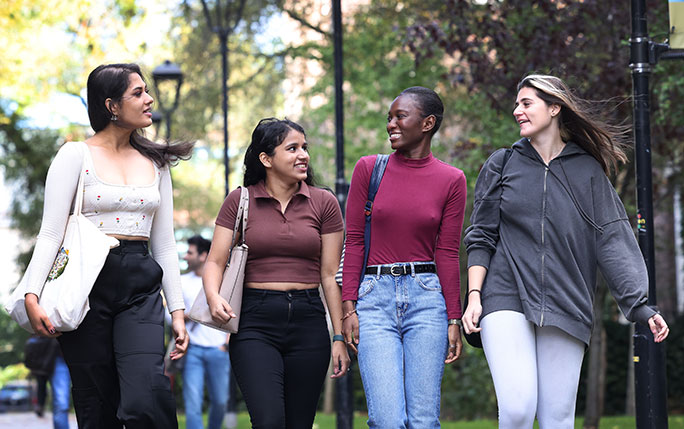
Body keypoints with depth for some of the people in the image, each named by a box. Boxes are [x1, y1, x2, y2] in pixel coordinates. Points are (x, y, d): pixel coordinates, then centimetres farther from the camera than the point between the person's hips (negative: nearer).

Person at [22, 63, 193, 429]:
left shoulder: (155, 162, 15)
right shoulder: (76, 155, 1)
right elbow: (51, 233, -4)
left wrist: (177, 310, 9)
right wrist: (32, 295, -17)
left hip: (140, 288, 3)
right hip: (89, 284, -2)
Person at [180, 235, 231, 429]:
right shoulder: (182, 282, 9)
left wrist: (227, 343, -2)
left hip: (218, 350, 0)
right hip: (192, 350, 0)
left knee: (219, 401, 3)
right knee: (193, 402, -9)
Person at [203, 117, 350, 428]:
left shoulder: (323, 203, 6)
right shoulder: (240, 201, 4)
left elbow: (331, 275, 5)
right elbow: (215, 262, 2)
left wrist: (339, 337, 2)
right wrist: (213, 297, -20)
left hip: (307, 321, 2)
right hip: (255, 322, -2)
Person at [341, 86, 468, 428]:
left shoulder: (451, 180, 4)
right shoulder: (369, 168, 4)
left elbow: (447, 253, 5)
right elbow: (353, 241, 4)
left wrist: (454, 319, 2)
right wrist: (348, 307, -2)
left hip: (426, 298, 0)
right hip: (375, 297, 0)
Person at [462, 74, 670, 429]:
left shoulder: (588, 171, 8)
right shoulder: (502, 165, 10)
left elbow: (613, 240, 1)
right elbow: (481, 237, 10)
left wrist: (640, 305, -8)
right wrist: (474, 295, -3)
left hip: (566, 308, 1)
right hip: (506, 302, 0)